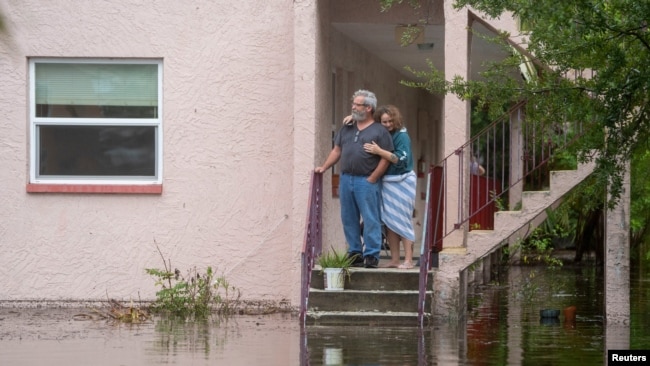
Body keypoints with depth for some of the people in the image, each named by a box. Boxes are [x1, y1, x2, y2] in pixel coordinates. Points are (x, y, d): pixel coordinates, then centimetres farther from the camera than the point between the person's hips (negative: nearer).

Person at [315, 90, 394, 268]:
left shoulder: (379, 132, -2)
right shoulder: (346, 128, 16)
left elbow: (386, 159, -7)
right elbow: (337, 150, 20)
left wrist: (372, 179, -11)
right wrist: (324, 167, 9)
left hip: (366, 182, -6)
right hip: (346, 179, 6)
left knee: (371, 220, -5)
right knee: (349, 219, 8)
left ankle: (371, 255, -2)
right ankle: (354, 253, 16)